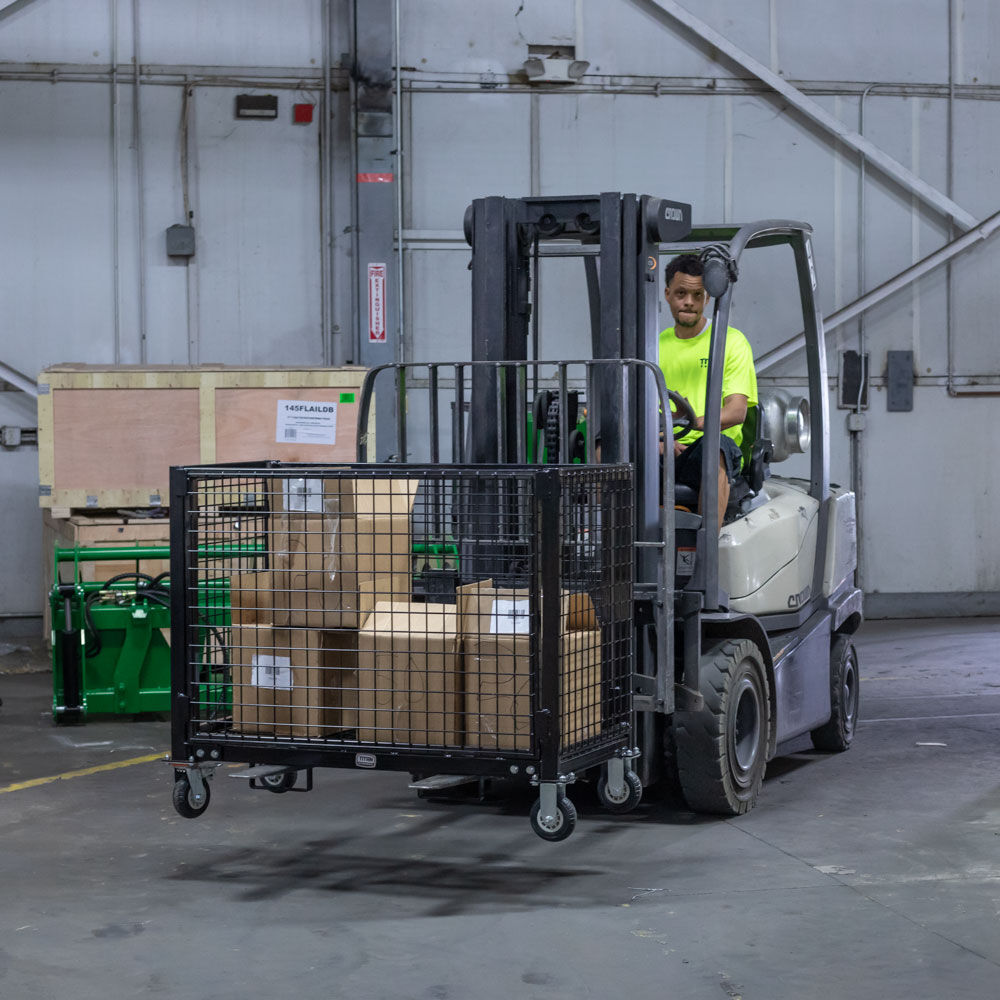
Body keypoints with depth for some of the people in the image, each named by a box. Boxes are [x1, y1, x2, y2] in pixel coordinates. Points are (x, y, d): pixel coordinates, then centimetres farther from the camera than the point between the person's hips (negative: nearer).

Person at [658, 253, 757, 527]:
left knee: (714, 444, -40)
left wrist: (695, 423, -25)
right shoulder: (657, 346, 19)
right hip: (662, 454, 3)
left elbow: (737, 411, -5)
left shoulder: (732, 342, 7)